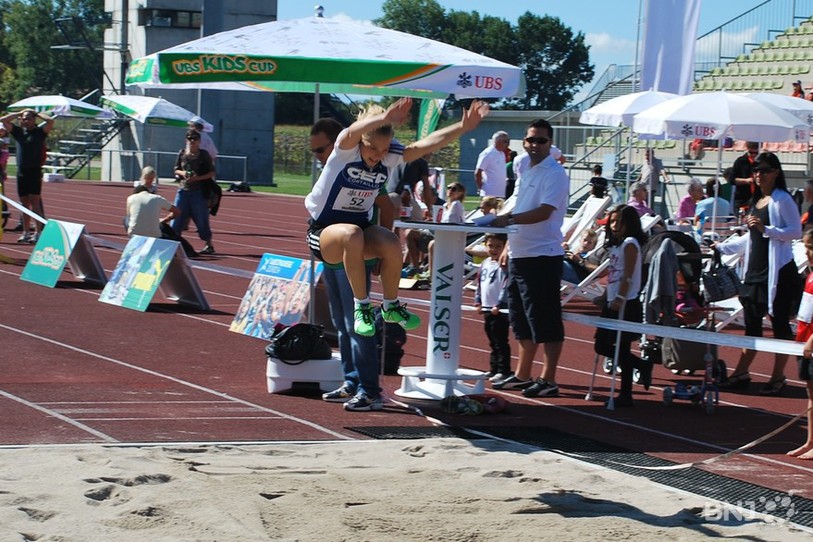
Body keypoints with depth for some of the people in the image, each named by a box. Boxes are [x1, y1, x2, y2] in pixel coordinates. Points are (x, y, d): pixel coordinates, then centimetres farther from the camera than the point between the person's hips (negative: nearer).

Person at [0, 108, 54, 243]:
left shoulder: (39, 132, 1)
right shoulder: (18, 131, 12)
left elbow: (50, 121, -16)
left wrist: (37, 114, -1)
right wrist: (19, 114, 10)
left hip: (35, 171, -5)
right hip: (21, 171, 5)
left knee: (35, 201, -9)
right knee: (24, 202, 8)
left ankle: (38, 232, -12)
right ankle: (26, 232, 13)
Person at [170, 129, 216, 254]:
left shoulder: (203, 155, -4)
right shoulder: (182, 153, 6)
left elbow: (212, 173, -3)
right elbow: (176, 169, 14)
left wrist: (198, 178, -16)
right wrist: (181, 173, -8)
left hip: (199, 191, -3)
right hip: (183, 190, 3)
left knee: (202, 219, 2)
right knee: (177, 216, 0)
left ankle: (209, 245, 13)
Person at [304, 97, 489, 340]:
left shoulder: (390, 157, -4)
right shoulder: (345, 150, -18)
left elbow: (426, 144, -14)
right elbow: (352, 132, -41)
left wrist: (463, 126, -30)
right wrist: (384, 118, -63)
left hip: (361, 226, 5)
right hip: (324, 231, -4)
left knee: (392, 244, -27)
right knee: (352, 234, -38)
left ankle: (391, 306, -3)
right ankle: (361, 306, -26)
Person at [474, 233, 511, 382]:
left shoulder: (504, 266, -12)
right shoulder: (485, 264, 11)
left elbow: (506, 287, -17)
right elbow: (479, 284, 18)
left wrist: (499, 305, -19)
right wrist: (477, 302, 11)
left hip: (499, 310, -8)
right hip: (487, 308, 8)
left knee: (500, 342, -5)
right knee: (492, 342, 15)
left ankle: (503, 371, -3)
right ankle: (493, 369, 22)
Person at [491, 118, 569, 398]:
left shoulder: (555, 174, -11)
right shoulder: (526, 172, 15)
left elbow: (544, 212, -22)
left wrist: (509, 219, -31)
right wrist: (509, 246, 20)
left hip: (543, 256, -9)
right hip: (520, 255, 9)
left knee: (546, 321, -6)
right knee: (522, 319, 15)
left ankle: (548, 380, -3)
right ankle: (522, 375, 24)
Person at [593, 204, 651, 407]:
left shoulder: (630, 244, -10)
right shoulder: (616, 244, 17)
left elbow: (628, 276, -18)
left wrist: (620, 298, -25)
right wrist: (605, 297, 18)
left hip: (626, 305, -9)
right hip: (613, 304, 9)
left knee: (622, 349, -5)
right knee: (602, 346, 9)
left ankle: (626, 394, 1)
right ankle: (642, 366, 20)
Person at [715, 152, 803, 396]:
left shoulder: (782, 200, -8)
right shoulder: (757, 200, 17)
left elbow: (796, 231, -15)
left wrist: (766, 229, -23)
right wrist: (722, 247, 30)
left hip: (777, 271, -8)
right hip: (755, 271, 8)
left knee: (779, 323, 0)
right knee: (751, 324, 10)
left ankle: (778, 377, 7)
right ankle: (741, 374, 15)